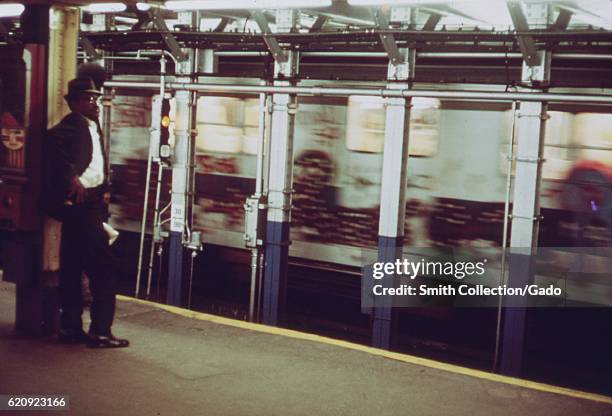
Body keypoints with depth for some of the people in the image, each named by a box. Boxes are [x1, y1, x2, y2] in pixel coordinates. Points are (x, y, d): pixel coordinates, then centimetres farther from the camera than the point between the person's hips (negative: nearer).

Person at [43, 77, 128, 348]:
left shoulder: (93, 128, 19)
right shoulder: (72, 125, -10)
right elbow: (53, 142, -29)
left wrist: (105, 189, 10)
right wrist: (72, 179, -31)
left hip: (90, 204, 10)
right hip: (79, 204, -10)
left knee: (72, 269, 13)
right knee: (102, 268, -8)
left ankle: (71, 328, 21)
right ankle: (100, 332, -3)